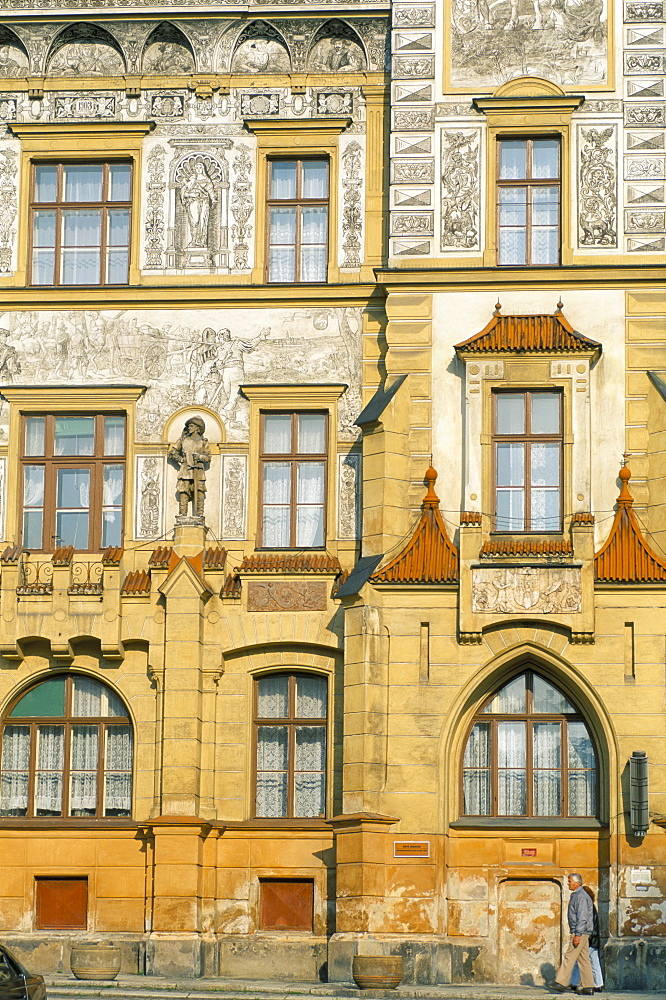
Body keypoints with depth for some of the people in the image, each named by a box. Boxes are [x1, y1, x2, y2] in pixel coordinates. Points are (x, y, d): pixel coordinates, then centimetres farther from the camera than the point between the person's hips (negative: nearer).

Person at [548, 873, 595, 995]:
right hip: (582, 933, 10)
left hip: (580, 932, -10)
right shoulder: (576, 895, 19)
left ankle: (561, 983, -10)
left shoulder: (581, 896, -13)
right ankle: (588, 987, 6)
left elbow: (582, 917, -20)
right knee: (583, 959, 7)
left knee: (570, 957, -9)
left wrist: (578, 935, -23)